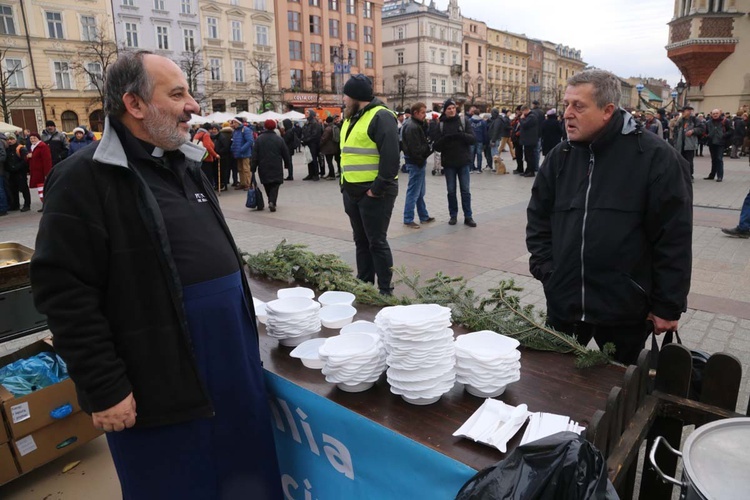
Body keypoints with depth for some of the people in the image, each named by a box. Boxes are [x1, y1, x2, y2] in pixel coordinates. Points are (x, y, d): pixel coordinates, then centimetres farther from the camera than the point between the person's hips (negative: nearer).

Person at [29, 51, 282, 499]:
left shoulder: (187, 165, 11)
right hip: (162, 390, -7)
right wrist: (104, 389, -16)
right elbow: (65, 292, -17)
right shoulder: (86, 179, -14)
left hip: (231, 368, 7)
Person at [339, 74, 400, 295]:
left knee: (377, 242, -2)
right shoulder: (351, 118, 17)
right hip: (352, 192, 9)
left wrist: (377, 189, -20)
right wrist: (345, 184, 14)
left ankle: (386, 290, 10)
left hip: (374, 192, -9)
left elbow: (390, 158, -20)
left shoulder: (380, 117, -12)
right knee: (361, 241, 15)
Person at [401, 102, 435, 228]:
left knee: (420, 191, 17)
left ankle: (424, 216, 28)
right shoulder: (412, 127, -19)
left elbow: (422, 140, 14)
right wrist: (429, 148, -13)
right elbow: (416, 149, -23)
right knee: (414, 192, -4)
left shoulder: (416, 124, 14)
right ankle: (408, 219, 4)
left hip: (418, 162, 11)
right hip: (416, 162, -11)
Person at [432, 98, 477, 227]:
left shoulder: (463, 121, 1)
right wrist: (445, 139, -24)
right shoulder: (441, 125, 1)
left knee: (465, 190, 3)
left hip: (463, 162, 0)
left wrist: (461, 135, -24)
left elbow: (473, 139, -6)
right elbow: (436, 146, -4)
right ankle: (453, 215, 19)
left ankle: (468, 216, 10)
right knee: (451, 191, 7)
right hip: (448, 163, 0)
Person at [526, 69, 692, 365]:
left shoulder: (655, 157, -10)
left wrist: (668, 306, -9)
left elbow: (674, 238, -10)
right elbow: (538, 219, 11)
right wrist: (546, 271, 1)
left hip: (625, 311, -3)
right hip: (563, 304, 4)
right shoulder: (559, 158, 4)